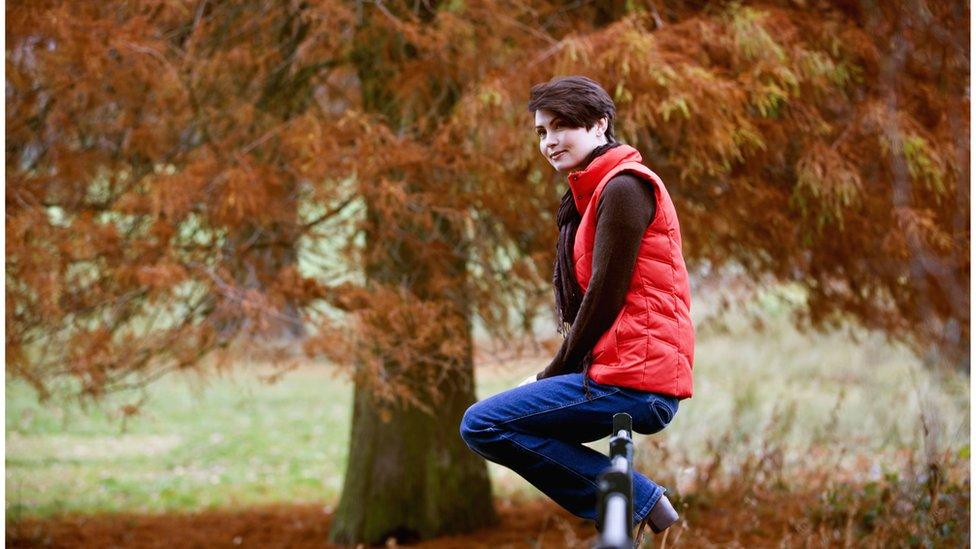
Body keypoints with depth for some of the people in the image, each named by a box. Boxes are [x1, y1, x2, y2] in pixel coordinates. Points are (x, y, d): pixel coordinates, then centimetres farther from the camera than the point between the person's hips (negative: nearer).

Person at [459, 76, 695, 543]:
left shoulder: (623, 187, -10)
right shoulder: (592, 193, 21)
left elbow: (606, 293, -15)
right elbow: (582, 298, 19)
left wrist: (555, 373, -7)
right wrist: (554, 376, 6)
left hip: (632, 380, -10)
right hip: (630, 375, 10)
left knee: (482, 426, -11)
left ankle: (634, 498, -11)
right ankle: (633, 501, 9)